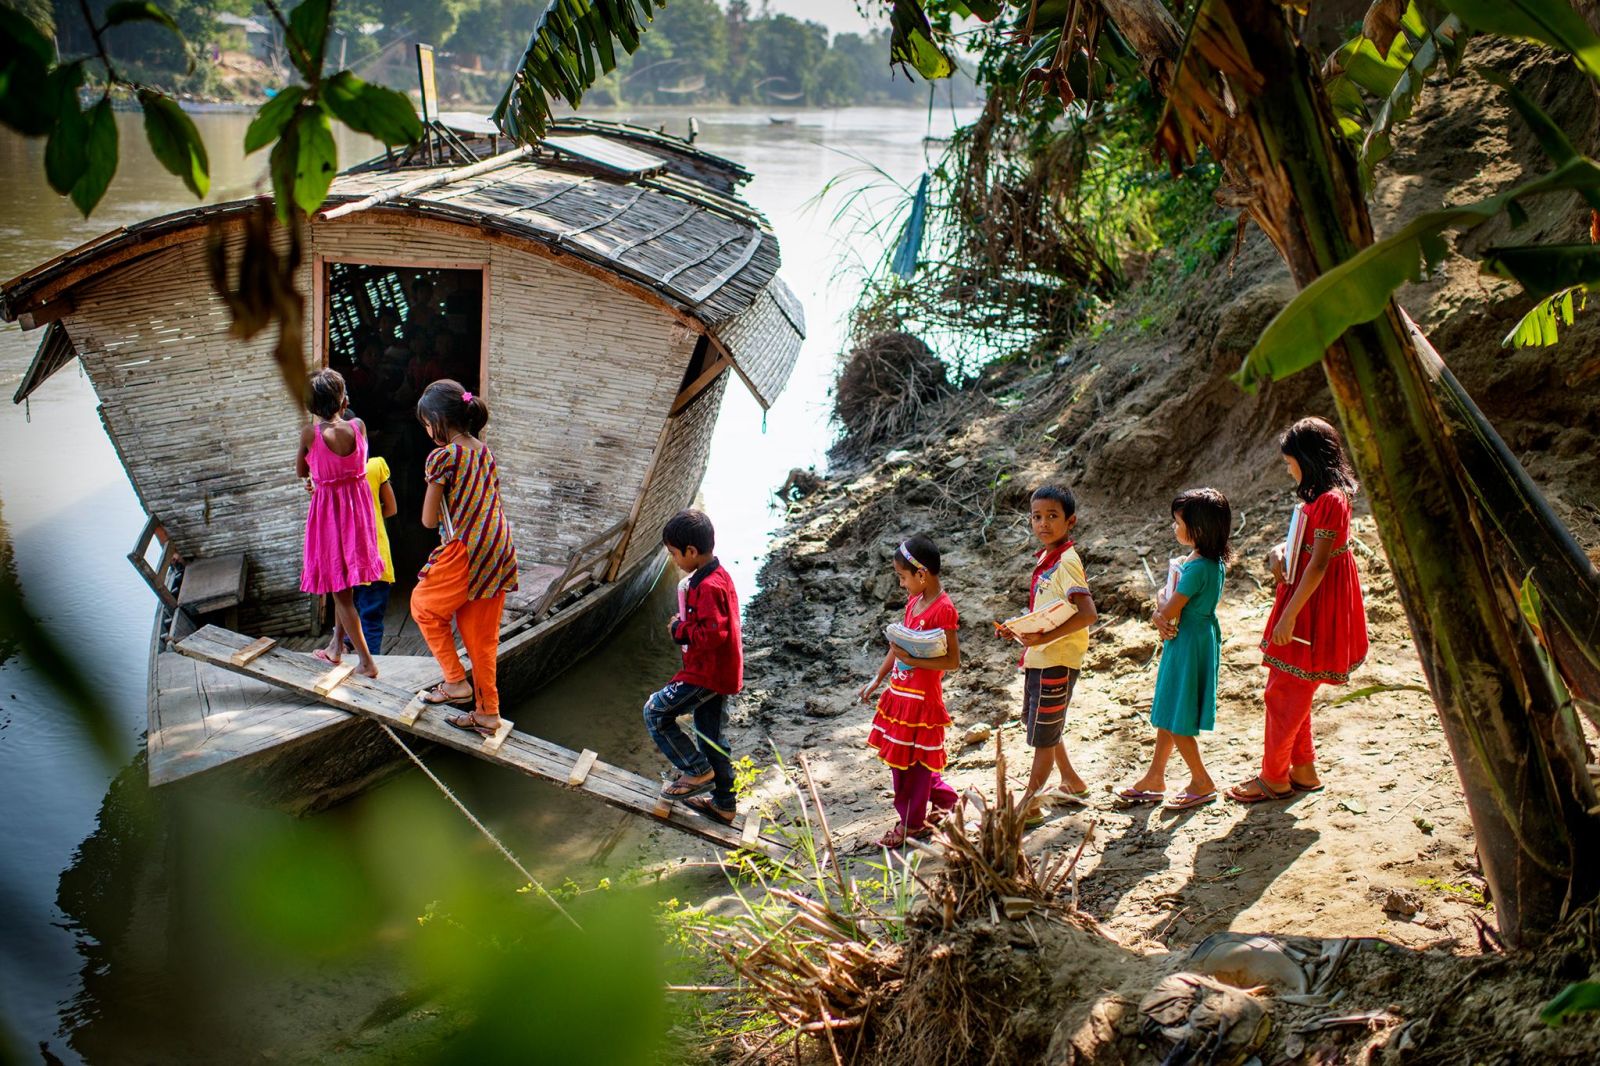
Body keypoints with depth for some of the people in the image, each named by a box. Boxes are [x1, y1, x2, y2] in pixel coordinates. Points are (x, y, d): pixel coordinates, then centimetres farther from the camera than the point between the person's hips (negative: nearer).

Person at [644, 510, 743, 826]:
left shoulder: (708, 587, -24)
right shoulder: (718, 576, 8)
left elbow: (712, 634, -30)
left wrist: (680, 630, -16)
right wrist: (684, 625, 6)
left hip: (707, 673, -10)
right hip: (719, 673, 10)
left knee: (656, 712, -1)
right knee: (711, 737, 18)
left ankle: (697, 771, 6)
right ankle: (724, 804, 27)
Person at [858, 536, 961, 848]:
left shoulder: (943, 609, -19)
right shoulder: (914, 601, 7)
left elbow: (953, 660, -21)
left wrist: (912, 659, -26)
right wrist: (876, 680, 16)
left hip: (921, 699, -9)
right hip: (900, 692, 9)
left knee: (911, 761, 4)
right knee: (901, 758, 18)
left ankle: (912, 823, 20)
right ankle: (944, 799, 36)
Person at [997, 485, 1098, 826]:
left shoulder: (1066, 561, -18)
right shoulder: (1046, 559, 10)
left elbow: (1087, 613, -28)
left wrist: (1044, 638, -30)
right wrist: (1019, 630, 4)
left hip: (1056, 660, -10)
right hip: (1039, 658, 10)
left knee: (1043, 734, 1)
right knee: (1039, 726, 22)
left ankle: (1030, 806, 12)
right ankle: (1072, 784, 38)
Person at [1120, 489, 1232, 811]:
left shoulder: (1198, 567, -25)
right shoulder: (1212, 561, 6)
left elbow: (1168, 610, -22)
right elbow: (1164, 607, 9)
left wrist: (1162, 600, -2)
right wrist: (1159, 618, -10)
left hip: (1188, 645, -10)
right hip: (1182, 642, 10)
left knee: (1175, 721, 2)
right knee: (1166, 714, 17)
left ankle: (1203, 783, 16)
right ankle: (1154, 779, 27)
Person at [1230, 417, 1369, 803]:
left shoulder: (1330, 500, -20)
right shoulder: (1320, 496, 11)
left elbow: (1317, 566, -22)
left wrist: (1289, 615, -20)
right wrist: (1280, 551, -1)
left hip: (1314, 607, -10)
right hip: (1303, 603, 10)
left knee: (1283, 692, -1)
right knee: (1292, 691, 17)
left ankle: (1274, 778, 10)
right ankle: (1303, 771, 26)